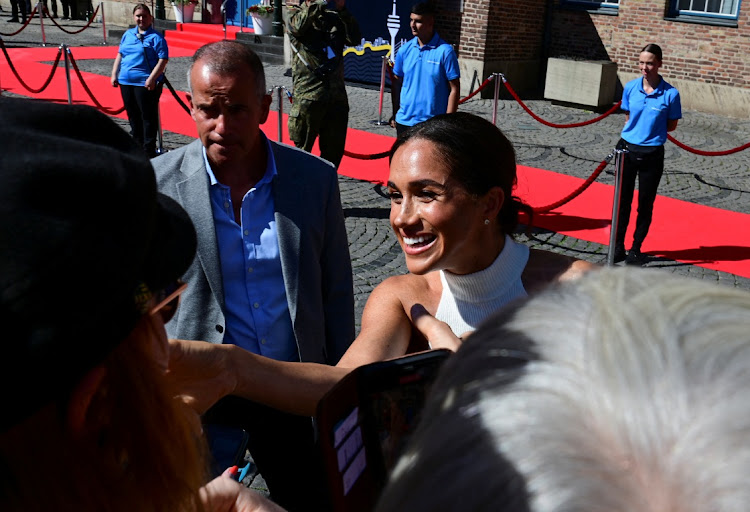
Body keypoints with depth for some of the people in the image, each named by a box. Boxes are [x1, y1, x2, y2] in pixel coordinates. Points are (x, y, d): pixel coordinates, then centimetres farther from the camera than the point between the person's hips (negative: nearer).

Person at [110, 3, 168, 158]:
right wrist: (114, 74, 13)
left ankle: (149, 150, 2)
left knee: (148, 116, -4)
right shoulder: (128, 35, 16)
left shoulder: (156, 37, -5)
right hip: (126, 82, 7)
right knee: (133, 116, 15)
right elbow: (120, 55, 22)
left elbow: (163, 60, -11)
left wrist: (152, 78, -19)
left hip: (146, 83, -7)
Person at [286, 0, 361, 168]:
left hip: (336, 95, 4)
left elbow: (354, 39, 0)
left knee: (334, 151, 11)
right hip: (307, 95, -4)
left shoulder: (334, 17, 15)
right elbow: (298, 26, -19)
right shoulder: (297, 14, 5)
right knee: (302, 149, 2)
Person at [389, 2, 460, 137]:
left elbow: (454, 89, -8)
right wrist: (394, 115, 9)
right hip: (404, 121, 5)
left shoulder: (445, 51, -10)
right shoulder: (405, 50, 3)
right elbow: (396, 83, 11)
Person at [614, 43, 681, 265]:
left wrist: (651, 130, -6)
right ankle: (618, 246, 22)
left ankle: (636, 248, 23)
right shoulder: (630, 87, -3)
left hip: (652, 155, -2)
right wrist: (635, 131, -1)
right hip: (627, 149, 2)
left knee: (645, 204, 9)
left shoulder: (670, 94, -11)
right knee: (622, 200, 10)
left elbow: (671, 125, 0)